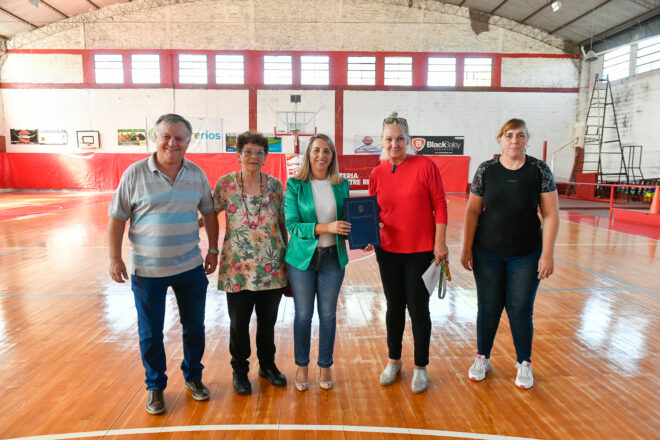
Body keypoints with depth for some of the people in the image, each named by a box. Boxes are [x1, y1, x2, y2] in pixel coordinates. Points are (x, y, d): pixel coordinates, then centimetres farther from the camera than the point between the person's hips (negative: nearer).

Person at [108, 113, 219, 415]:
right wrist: (115, 258, -6)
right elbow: (117, 218, -4)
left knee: (194, 327, 15)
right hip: (147, 271, -2)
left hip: (190, 268, 3)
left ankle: (193, 377, 37)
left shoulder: (197, 174, 0)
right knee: (150, 333, 12)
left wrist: (213, 249, 8)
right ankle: (155, 386, 33)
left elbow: (209, 212, 9)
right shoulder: (135, 174, -9)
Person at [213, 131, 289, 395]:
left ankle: (267, 364, 38)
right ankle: (239, 370, 33)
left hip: (272, 267, 2)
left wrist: (287, 254, 8)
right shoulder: (226, 184, -3)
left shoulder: (275, 185, 2)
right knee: (239, 322, 10)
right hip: (238, 268, -1)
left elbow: (282, 223, 7)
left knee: (268, 320, 15)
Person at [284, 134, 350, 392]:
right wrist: (326, 228, -23)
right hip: (302, 257, -2)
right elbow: (292, 225, -12)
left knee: (328, 314, 11)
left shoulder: (341, 185, 3)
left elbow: (348, 221, 10)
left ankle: (325, 366, 30)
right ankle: (302, 366, 29)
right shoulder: (295, 185, -5)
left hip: (333, 257, 2)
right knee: (303, 314, 9)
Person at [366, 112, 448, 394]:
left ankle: (420, 367, 26)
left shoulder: (425, 165, -8)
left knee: (418, 309, 5)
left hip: (420, 251, -3)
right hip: (388, 250, 3)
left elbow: (439, 205, -7)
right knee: (394, 306, 16)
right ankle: (393, 361, 35)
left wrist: (440, 242, -10)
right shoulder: (377, 173, 2)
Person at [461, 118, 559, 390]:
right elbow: (472, 211, 0)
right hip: (488, 254, 1)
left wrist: (547, 254, -9)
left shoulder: (539, 170, -4)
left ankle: (524, 364, 29)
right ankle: (482, 359, 30)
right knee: (488, 308, 10)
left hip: (526, 255, 0)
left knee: (520, 311, 7)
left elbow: (550, 214, -5)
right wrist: (467, 248, -3)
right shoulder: (486, 170, -2)